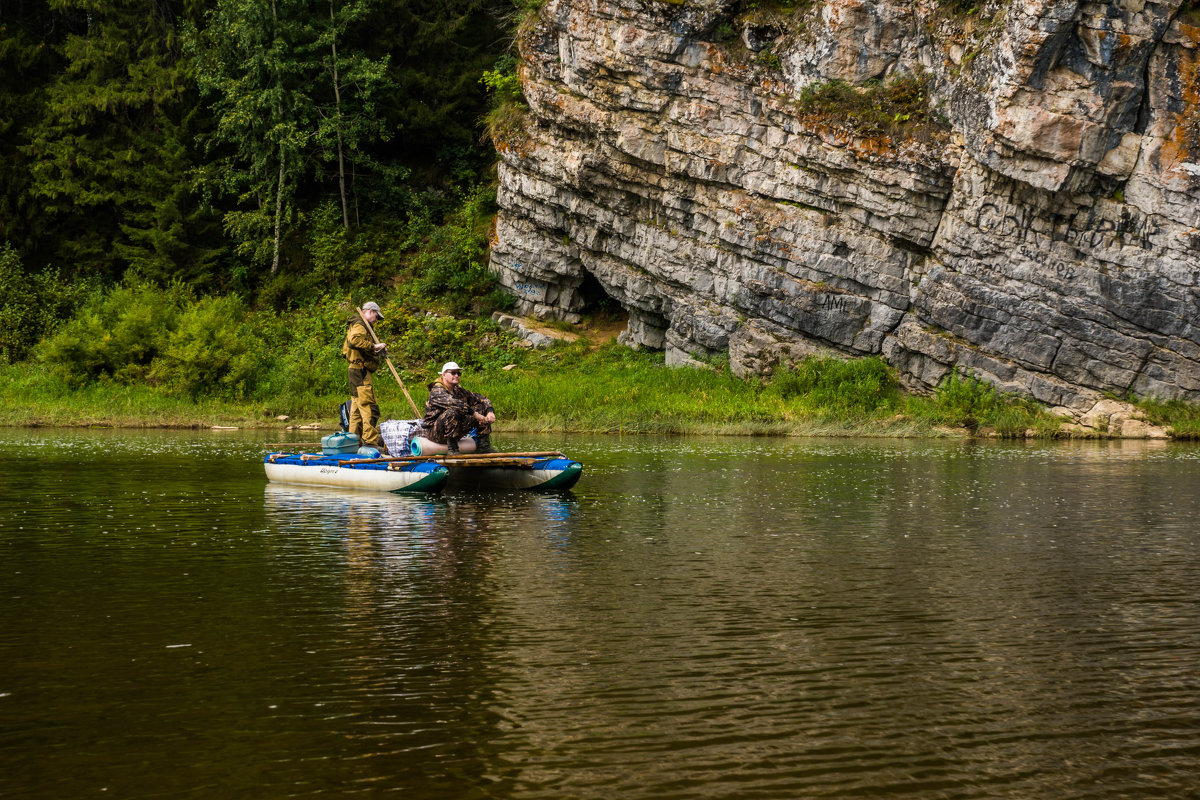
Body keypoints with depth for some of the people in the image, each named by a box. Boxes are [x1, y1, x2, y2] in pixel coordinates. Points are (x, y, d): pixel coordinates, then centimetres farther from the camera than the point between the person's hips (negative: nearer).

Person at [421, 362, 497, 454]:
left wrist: (490, 411, -9)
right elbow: (452, 402, -35)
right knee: (452, 412, -37)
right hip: (435, 433, -8)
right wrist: (474, 414, -36)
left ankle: (483, 445, 0)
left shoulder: (458, 390, 9)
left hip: (456, 431, 8)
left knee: (482, 408, 2)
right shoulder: (437, 391, -16)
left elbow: (480, 399, 12)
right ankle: (452, 448, -28)